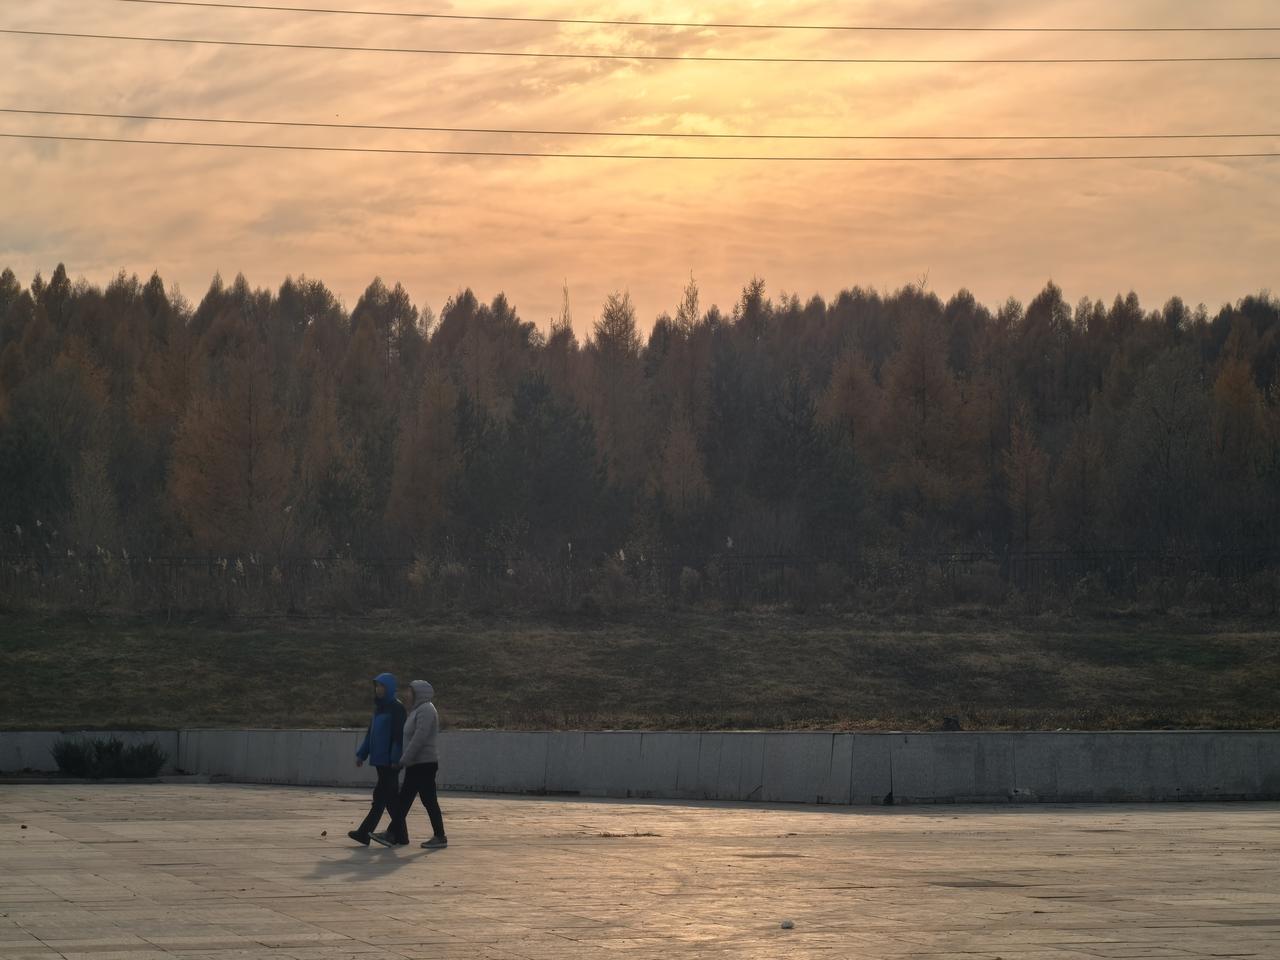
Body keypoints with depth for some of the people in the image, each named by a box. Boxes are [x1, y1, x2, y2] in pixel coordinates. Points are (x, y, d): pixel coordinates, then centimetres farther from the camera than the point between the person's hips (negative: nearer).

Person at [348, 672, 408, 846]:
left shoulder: (396, 708, -8)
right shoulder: (379, 707, 16)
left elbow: (399, 734, -14)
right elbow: (370, 733, 20)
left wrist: (395, 759, -20)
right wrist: (362, 754, 15)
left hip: (389, 760, -9)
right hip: (380, 758, 9)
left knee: (381, 795, -9)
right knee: (391, 797, 10)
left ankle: (365, 833, -13)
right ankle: (400, 835, 14)